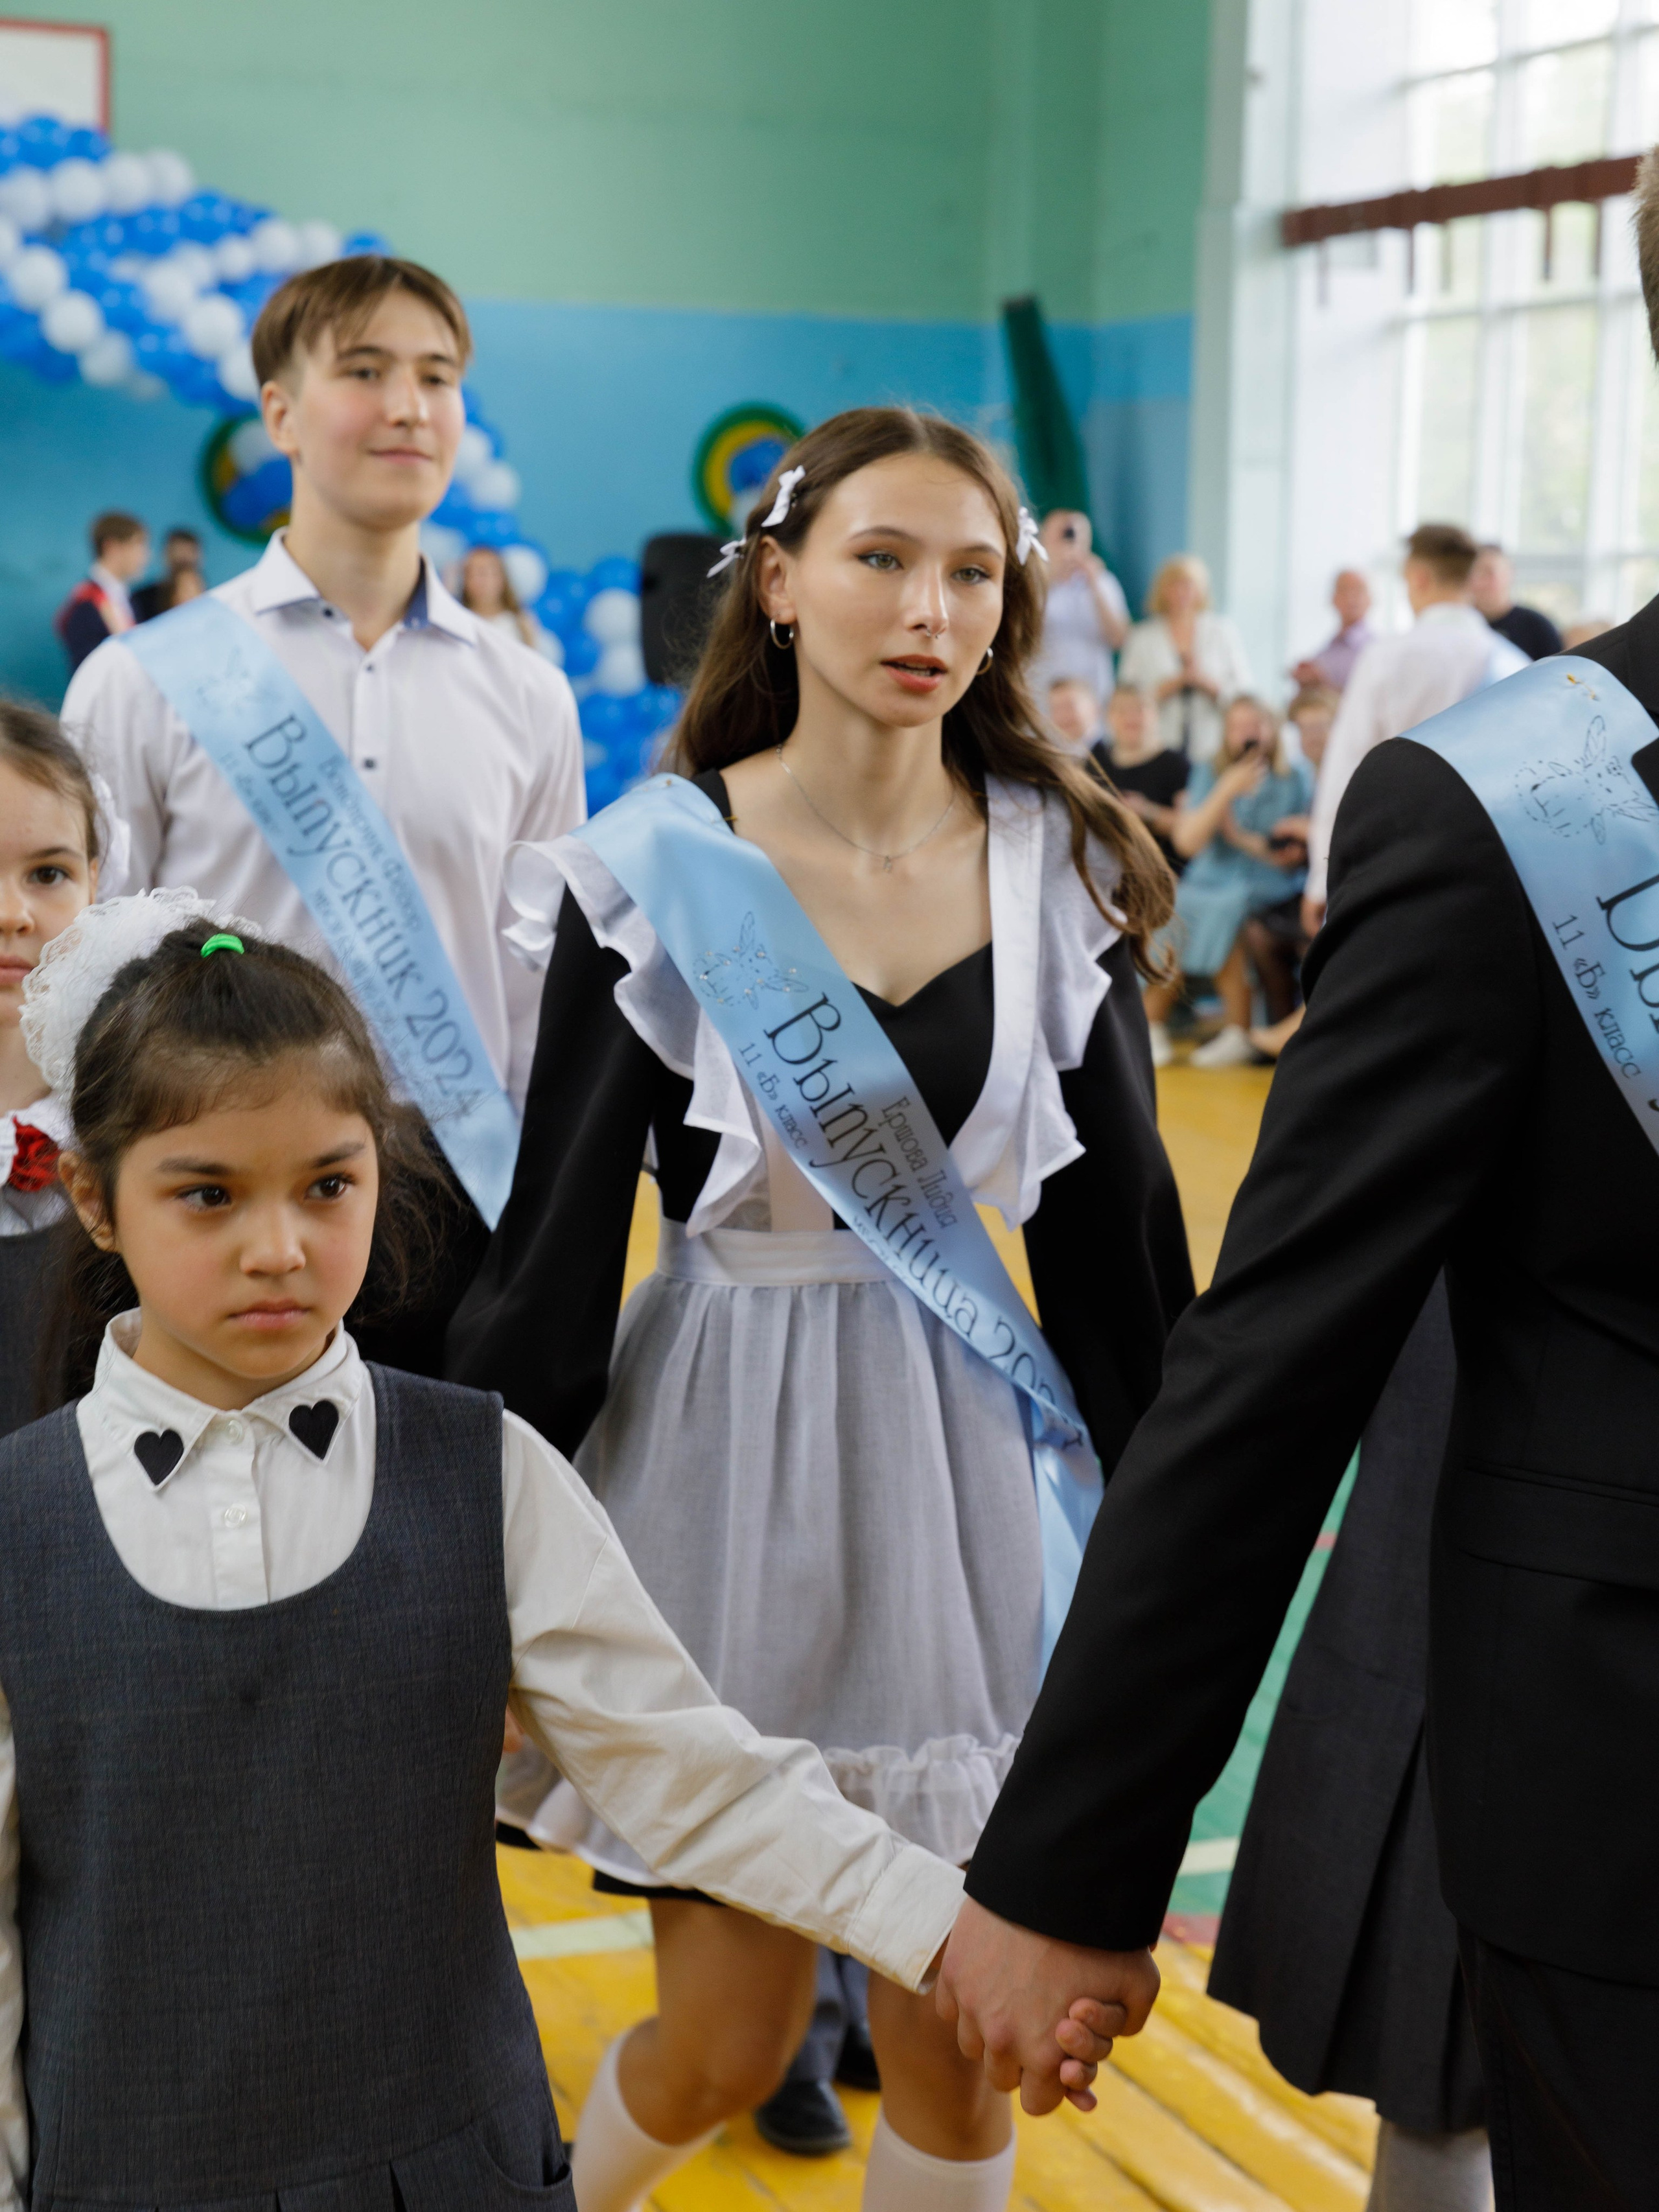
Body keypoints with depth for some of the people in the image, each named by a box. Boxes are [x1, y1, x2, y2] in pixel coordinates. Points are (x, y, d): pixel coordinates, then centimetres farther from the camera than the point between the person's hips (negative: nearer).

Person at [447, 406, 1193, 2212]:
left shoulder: (1056, 865, 0)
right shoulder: (658, 866, -9)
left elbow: (1117, 1221, 5)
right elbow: (556, 1241, -6)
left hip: (970, 1444, 3)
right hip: (735, 1450, -2)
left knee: (958, 2045, 7)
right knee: (724, 2041, 6)